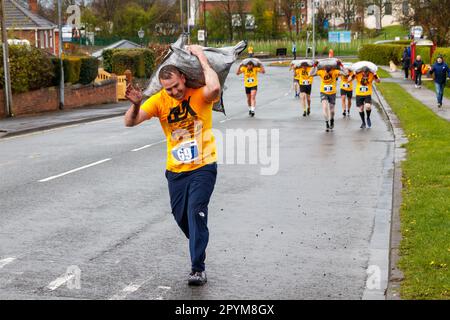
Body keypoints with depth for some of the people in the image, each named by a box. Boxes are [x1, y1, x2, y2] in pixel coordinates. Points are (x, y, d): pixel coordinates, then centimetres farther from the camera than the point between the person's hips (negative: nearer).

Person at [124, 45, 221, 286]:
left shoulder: (199, 94, -13)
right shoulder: (159, 100, -5)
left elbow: (214, 88, -38)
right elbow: (130, 122, -11)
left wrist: (201, 58, -26)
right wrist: (136, 104, -33)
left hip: (203, 167, -4)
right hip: (176, 170, 4)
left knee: (196, 212, -16)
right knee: (181, 217, 13)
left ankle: (198, 268, -12)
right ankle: (199, 246, 43)